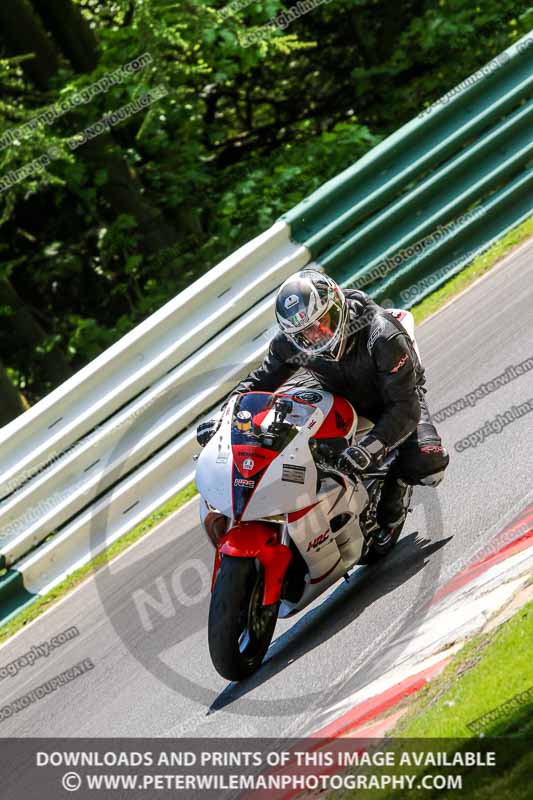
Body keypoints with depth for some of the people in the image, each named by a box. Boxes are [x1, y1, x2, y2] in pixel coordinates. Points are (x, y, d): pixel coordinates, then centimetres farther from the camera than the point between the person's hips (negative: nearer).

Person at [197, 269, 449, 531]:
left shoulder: (382, 337, -37)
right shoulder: (289, 343, -22)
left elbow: (405, 406, -38)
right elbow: (261, 379, -4)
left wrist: (370, 448, -53)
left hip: (395, 396, -5)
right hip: (340, 398, 5)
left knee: (429, 462, -31)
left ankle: (398, 481, 3)